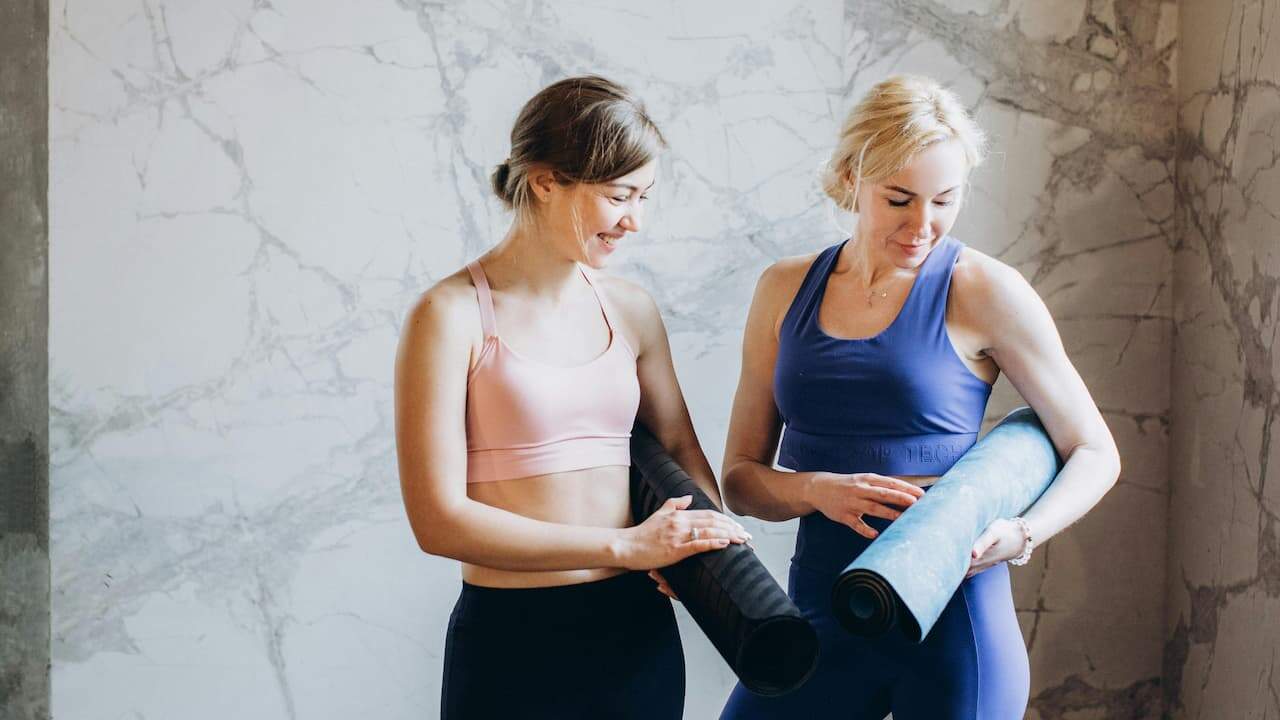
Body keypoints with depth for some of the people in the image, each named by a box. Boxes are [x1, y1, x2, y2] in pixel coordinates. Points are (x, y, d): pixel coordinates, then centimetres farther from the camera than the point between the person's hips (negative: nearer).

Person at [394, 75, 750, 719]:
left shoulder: (630, 310, 6)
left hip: (638, 631, 5)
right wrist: (624, 546, -18)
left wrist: (708, 540, -7)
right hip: (512, 639, -5)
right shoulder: (451, 316, -10)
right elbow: (437, 518, -15)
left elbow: (681, 451, 15)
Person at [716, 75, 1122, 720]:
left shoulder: (982, 291, -5)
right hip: (822, 612, 3)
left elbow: (1095, 454, 1)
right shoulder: (785, 290, 6)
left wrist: (1021, 534, -18)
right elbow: (740, 480, 6)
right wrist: (819, 489, -15)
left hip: (950, 619, -3)